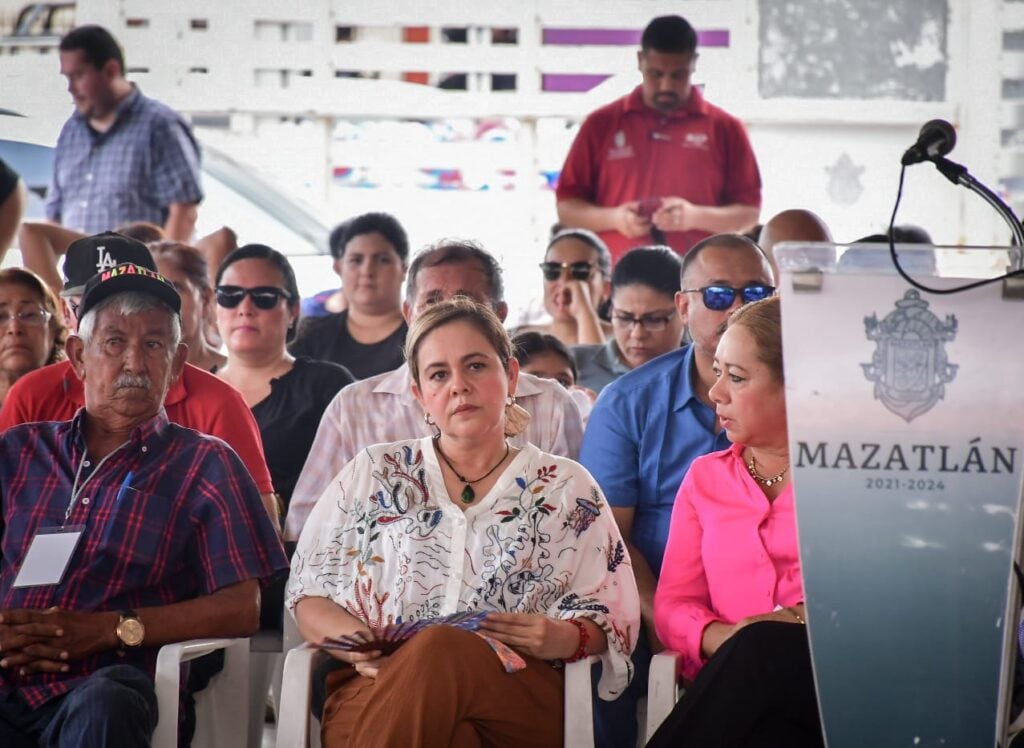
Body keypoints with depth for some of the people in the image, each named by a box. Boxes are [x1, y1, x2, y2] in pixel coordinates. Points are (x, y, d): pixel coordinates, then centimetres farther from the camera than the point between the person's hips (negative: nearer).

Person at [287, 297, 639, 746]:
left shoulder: (568, 489, 17)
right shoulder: (372, 476, 19)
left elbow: (612, 620, 12)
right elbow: (309, 596, 15)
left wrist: (564, 638, -12)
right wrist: (359, 645, -8)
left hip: (519, 700, -1)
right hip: (374, 699, 1)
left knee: (440, 655, -39)